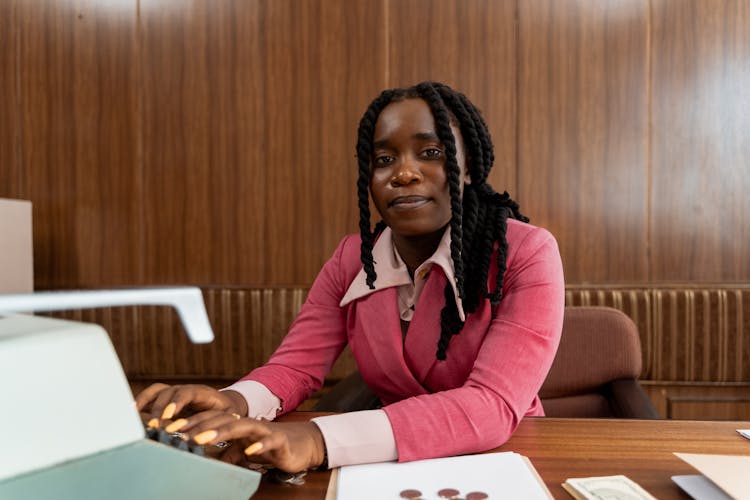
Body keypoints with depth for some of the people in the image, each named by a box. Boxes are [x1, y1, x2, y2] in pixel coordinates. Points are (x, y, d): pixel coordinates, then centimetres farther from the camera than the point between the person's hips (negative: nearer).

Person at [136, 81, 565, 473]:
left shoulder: (527, 254, -16)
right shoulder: (353, 259, -2)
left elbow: (493, 406, -27)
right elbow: (297, 366, -6)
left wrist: (317, 442, -39)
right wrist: (234, 403, -29)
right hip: (399, 469, 2)